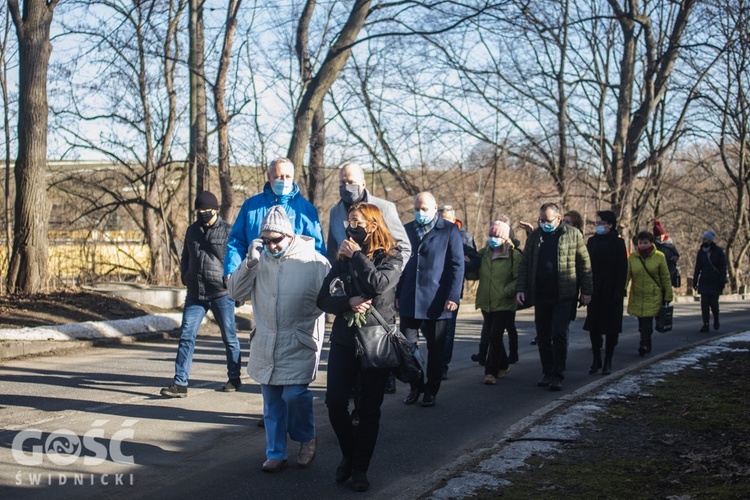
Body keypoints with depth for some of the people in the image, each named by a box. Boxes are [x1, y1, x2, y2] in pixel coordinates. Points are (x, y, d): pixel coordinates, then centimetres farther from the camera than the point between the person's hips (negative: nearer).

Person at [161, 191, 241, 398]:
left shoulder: (228, 231, -4)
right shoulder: (192, 230, 13)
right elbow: (185, 257, 23)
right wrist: (185, 278, 11)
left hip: (221, 294, -4)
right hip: (195, 294, 4)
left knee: (229, 337, 8)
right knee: (186, 336, -4)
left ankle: (234, 378, 25)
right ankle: (180, 383, -4)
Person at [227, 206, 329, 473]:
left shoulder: (314, 261, -9)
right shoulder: (259, 259, 4)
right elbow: (236, 293, 1)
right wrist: (250, 263, -12)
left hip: (299, 344, -4)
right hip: (265, 343, 4)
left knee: (294, 394, -16)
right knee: (272, 402, 11)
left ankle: (307, 436, 13)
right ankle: (275, 454, 24)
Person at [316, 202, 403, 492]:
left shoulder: (391, 257, -2)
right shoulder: (343, 258, 9)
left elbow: (378, 284, -23)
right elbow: (324, 299, 2)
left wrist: (357, 255, -11)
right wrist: (348, 302, -17)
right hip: (344, 340, 3)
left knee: (369, 408, 2)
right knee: (335, 403, -4)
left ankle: (360, 468, 13)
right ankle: (349, 454, 20)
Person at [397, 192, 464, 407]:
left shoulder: (450, 231, 0)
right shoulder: (407, 229, 10)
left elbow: (457, 265, -4)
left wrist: (453, 296, -11)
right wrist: (397, 293, 8)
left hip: (436, 301, -3)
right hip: (409, 299, 3)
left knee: (435, 348, 6)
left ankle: (431, 390, 18)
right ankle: (415, 386, 20)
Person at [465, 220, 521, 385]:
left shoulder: (514, 255, -6)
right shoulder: (483, 253, 9)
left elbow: (519, 278, -7)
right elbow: (475, 274, 13)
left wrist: (507, 291, -20)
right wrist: (467, 267, -7)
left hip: (504, 303, -6)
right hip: (486, 303, 6)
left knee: (495, 336, -12)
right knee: (493, 336, 15)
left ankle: (491, 371, -7)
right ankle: (503, 365, 34)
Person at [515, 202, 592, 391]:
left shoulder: (573, 234, 0)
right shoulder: (535, 236, 9)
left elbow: (584, 264, 1)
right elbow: (524, 264, 11)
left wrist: (586, 290, -2)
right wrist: (520, 288, 2)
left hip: (564, 296, -4)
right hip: (540, 296, 4)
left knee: (559, 333, -10)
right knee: (543, 336, 8)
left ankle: (558, 375, -4)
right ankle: (548, 372, 18)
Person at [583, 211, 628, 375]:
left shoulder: (618, 242, -5)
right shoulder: (592, 241, 7)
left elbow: (622, 269, -8)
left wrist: (619, 291, -14)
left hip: (611, 291, -4)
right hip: (594, 290, 4)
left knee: (611, 326, 3)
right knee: (593, 326, 4)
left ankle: (608, 361, 12)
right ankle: (596, 359, 14)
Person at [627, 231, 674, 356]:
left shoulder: (659, 257, -3)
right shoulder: (632, 257, 1)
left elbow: (665, 278, 1)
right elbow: (626, 275, -6)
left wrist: (668, 296, 1)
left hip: (653, 297, -3)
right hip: (637, 297, 3)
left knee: (647, 323, -13)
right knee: (642, 323, 10)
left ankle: (644, 344, -12)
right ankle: (647, 345, 25)